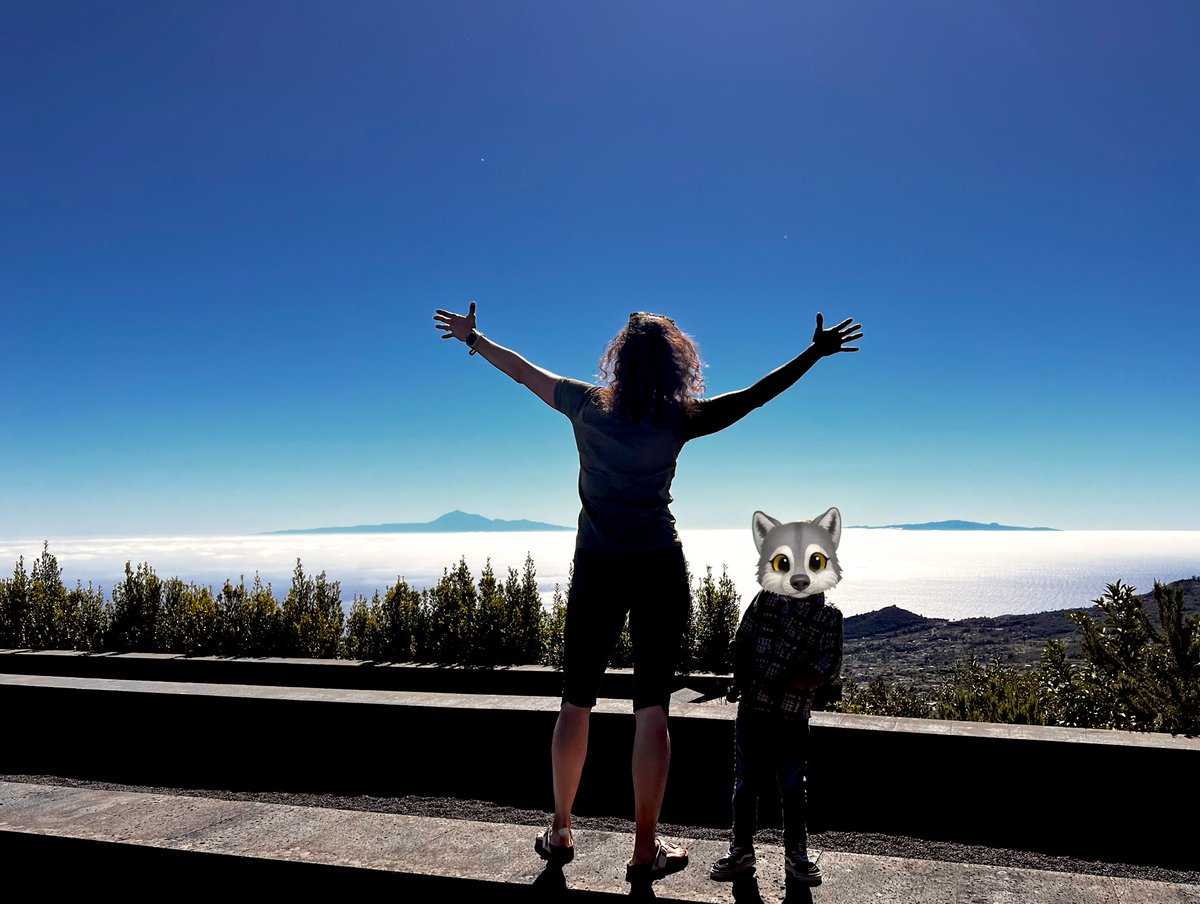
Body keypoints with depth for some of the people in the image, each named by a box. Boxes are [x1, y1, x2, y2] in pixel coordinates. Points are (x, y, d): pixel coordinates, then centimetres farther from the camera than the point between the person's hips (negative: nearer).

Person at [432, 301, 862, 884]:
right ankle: (645, 850, 12)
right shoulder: (677, 418, -5)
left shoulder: (588, 404, 2)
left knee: (576, 702, 12)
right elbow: (756, 395, 1)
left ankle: (560, 832, 24)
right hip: (659, 569, -2)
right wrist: (816, 352, 10)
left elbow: (524, 372, 15)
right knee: (651, 709, 3)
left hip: (596, 568, 2)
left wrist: (472, 337, 30)